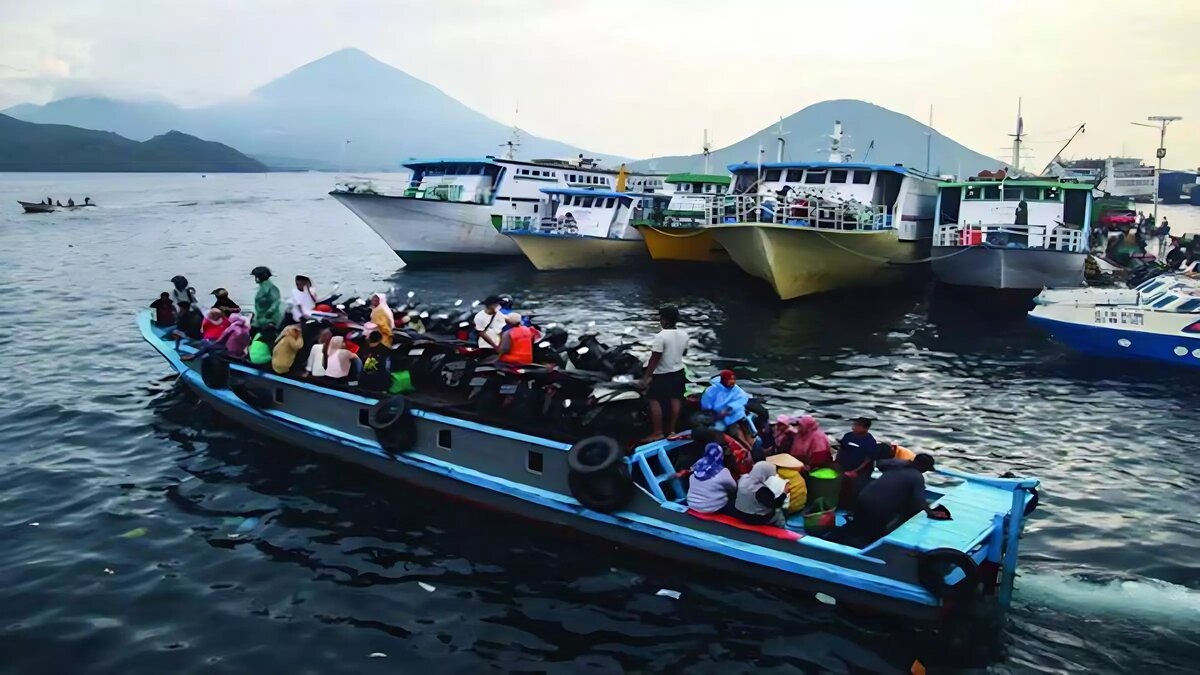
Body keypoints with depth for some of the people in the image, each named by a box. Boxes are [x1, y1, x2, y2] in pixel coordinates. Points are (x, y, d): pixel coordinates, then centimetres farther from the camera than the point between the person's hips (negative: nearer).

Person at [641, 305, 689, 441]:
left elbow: (655, 358, -21)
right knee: (675, 400, 14)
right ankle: (671, 430, 23)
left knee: (655, 401, 3)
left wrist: (646, 376, -15)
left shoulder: (661, 336, -23)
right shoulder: (683, 334, -1)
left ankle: (657, 432, 5)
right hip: (678, 372, 7)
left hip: (662, 374, -7)